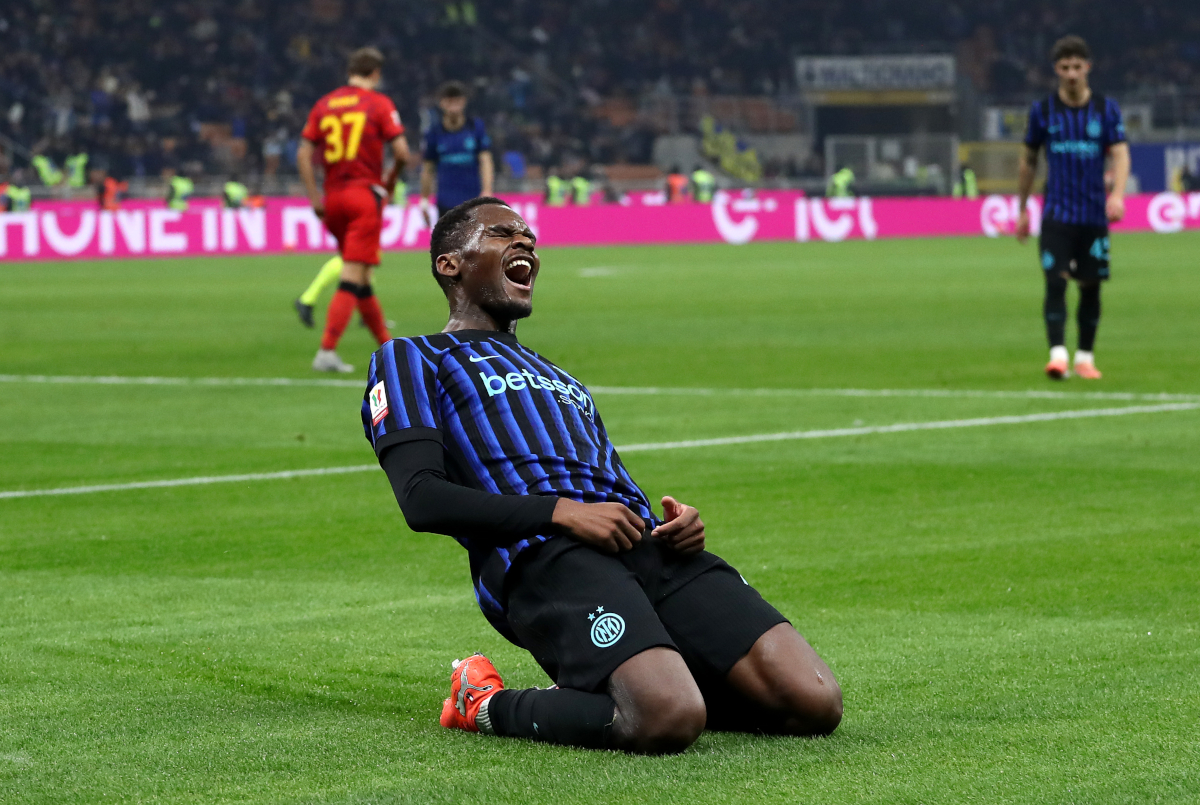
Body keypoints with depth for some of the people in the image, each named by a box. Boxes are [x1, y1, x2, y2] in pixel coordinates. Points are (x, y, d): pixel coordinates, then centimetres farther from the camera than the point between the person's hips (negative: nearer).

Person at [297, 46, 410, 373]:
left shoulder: (324, 105, 10)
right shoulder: (380, 104, -3)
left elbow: (303, 154, 4)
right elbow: (402, 153, -9)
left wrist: (315, 199, 5)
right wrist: (391, 181, 10)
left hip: (333, 198, 5)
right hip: (365, 195, -5)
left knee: (363, 281, 15)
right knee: (352, 279, -9)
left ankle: (387, 346, 25)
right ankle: (327, 352, -19)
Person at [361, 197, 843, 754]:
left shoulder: (562, 380, 40)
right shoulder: (410, 359, 17)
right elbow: (421, 499, 0)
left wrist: (675, 524, 8)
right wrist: (562, 512, -11)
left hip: (650, 549, 7)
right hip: (542, 557, -7)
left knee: (815, 703, -14)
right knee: (668, 721, -34)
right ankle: (490, 708, -7)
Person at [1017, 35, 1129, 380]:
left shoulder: (1106, 109, 2)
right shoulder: (1042, 110, 2)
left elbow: (1121, 154, -7)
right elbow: (1029, 160, 13)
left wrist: (1117, 194, -25)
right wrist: (1022, 209, 14)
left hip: (1094, 213, 1)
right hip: (1057, 214, -1)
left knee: (1090, 286, 6)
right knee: (1056, 282, -15)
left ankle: (1085, 356, 19)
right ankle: (1058, 354, -20)